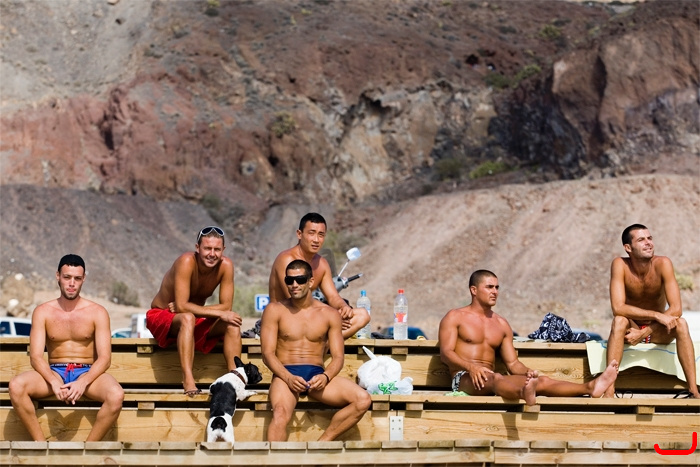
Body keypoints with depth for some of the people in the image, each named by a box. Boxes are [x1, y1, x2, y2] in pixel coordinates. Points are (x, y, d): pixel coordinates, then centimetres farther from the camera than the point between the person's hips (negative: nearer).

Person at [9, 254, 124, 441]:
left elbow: (104, 358, -5)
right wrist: (53, 381, -25)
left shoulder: (97, 312, 2)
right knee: (16, 386, -30)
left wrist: (83, 382, -24)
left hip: (87, 372, -1)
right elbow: (35, 356, -4)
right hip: (54, 372, 1)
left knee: (116, 395, -34)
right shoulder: (43, 312, 4)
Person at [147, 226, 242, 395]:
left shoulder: (226, 265, -14)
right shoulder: (187, 262, -27)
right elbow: (182, 306, -31)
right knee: (187, 318, -38)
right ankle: (188, 380, -43)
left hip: (196, 321, 5)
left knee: (232, 324, -19)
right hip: (161, 316, -5)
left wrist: (188, 308, -22)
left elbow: (227, 306, -14)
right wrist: (219, 313, -29)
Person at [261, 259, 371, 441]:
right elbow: (268, 353, 0)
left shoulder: (329, 315, 12)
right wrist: (288, 378, -18)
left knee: (363, 400, -22)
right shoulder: (275, 310, 7)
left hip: (317, 374, 3)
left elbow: (338, 357, 8)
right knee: (280, 414, -36)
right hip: (285, 374, -3)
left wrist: (325, 376, -14)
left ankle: (321, 443, -18)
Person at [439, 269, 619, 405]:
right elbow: (446, 353, -7)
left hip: (492, 379, 6)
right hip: (464, 378, -6)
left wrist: (527, 371, -6)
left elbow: (512, 363, 18)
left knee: (541, 381, -18)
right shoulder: (454, 318, 6)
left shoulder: (501, 324, 22)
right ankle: (524, 394, -75)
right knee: (493, 378, -41)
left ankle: (590, 387, -38)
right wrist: (471, 367, -26)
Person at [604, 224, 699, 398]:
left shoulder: (662, 263, -17)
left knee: (681, 323, -28)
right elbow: (618, 308, -28)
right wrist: (657, 315, -34)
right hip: (631, 329, -1)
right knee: (619, 320, -32)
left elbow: (676, 309, -22)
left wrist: (644, 333, -27)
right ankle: (609, 389, -37)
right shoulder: (620, 265, -19)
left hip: (658, 332, 1)